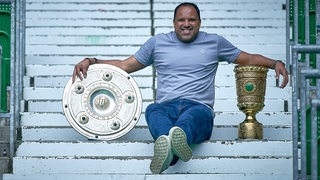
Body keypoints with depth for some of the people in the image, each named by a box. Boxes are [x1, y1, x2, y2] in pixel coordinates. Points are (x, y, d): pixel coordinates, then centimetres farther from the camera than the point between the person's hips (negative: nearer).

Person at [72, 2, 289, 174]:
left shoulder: (214, 42, 20)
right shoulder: (157, 42, 21)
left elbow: (248, 59, 26)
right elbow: (125, 65, 25)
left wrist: (275, 63, 7)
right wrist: (90, 61, 14)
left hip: (199, 108, -1)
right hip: (166, 107, 1)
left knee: (193, 115, -41)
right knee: (153, 110, -39)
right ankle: (167, 141, -72)